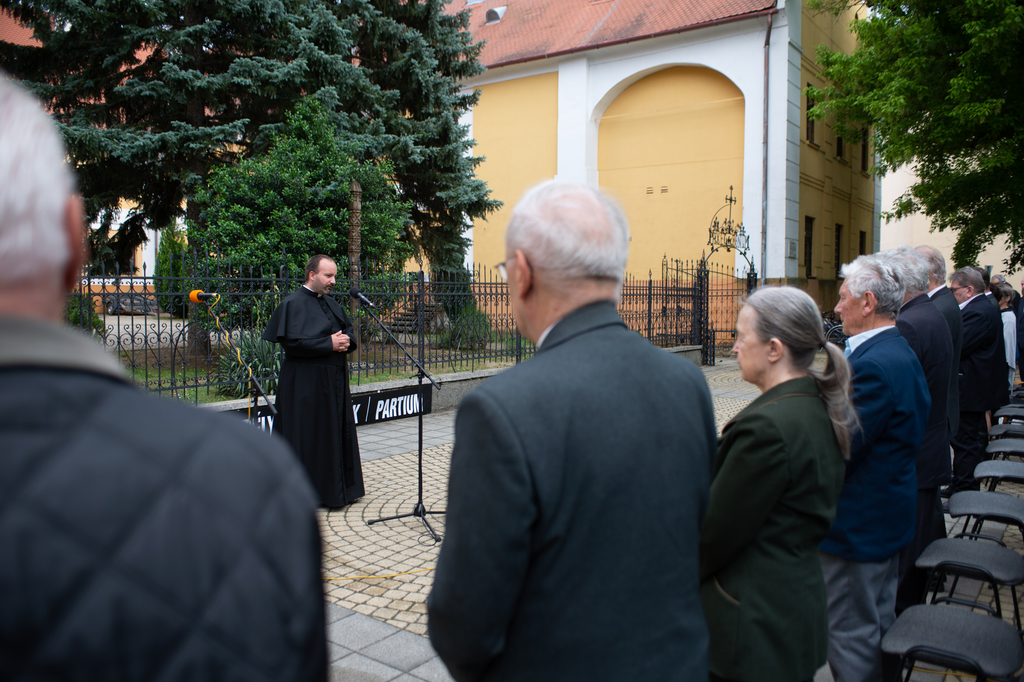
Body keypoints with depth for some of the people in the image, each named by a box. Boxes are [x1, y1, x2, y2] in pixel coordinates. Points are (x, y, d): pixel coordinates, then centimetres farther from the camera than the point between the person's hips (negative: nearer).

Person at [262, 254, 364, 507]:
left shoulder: (330, 302, 15)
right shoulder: (294, 304, -11)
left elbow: (347, 328, 23)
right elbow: (293, 342, -21)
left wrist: (346, 341, -1)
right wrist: (329, 344, -19)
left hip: (334, 380, 9)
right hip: (306, 383, -9)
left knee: (338, 431, 12)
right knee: (309, 436, -3)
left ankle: (339, 488, 23)